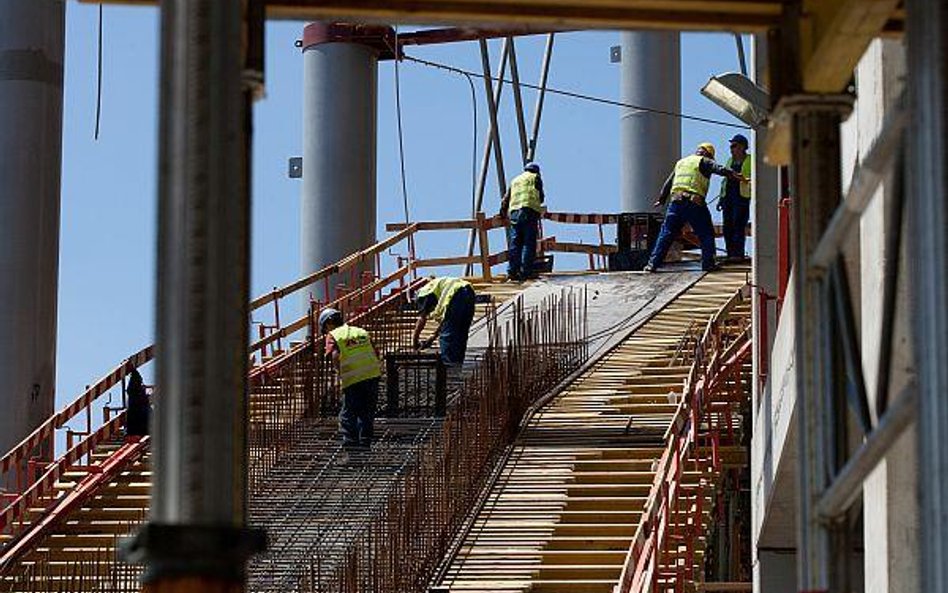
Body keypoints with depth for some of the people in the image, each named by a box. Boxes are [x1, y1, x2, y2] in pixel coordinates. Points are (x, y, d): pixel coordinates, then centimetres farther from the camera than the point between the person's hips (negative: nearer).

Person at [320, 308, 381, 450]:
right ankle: (365, 442, 13)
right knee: (367, 412, 14)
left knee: (348, 413, 7)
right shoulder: (362, 332, 19)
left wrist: (340, 373, 0)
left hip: (352, 379, -4)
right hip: (373, 374, 4)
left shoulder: (333, 336, 4)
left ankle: (350, 442, 2)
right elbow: (375, 353, 13)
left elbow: (335, 356, -12)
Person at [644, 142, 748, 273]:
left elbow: (668, 182, 32)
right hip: (695, 202, -5)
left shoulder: (681, 162, 26)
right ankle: (708, 263, 3)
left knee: (666, 233, 7)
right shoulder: (704, 162, 7)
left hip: (676, 202, 5)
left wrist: (661, 199, 41)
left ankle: (653, 263, 2)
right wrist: (734, 175, -20)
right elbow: (719, 169, -11)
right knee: (706, 234, 7)